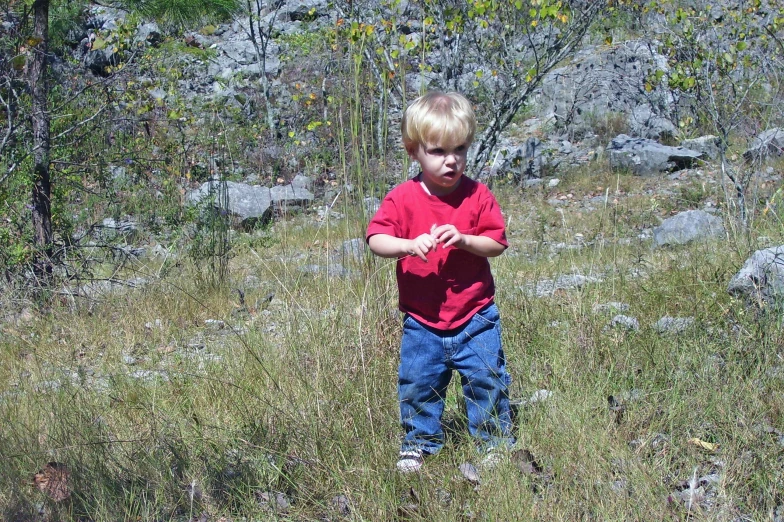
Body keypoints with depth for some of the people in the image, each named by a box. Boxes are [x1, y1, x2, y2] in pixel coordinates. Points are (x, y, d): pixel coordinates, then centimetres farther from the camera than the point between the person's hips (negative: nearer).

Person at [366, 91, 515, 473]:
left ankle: (495, 440, 21)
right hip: (421, 320, 1)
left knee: (486, 378, 3)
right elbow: (375, 239, -15)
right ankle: (420, 441, 28)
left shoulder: (477, 195, -4)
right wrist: (409, 245, -32)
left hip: (475, 316, 0)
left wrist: (463, 240, -23)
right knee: (418, 384, 8)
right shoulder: (403, 199, -7)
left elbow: (498, 243, -6)